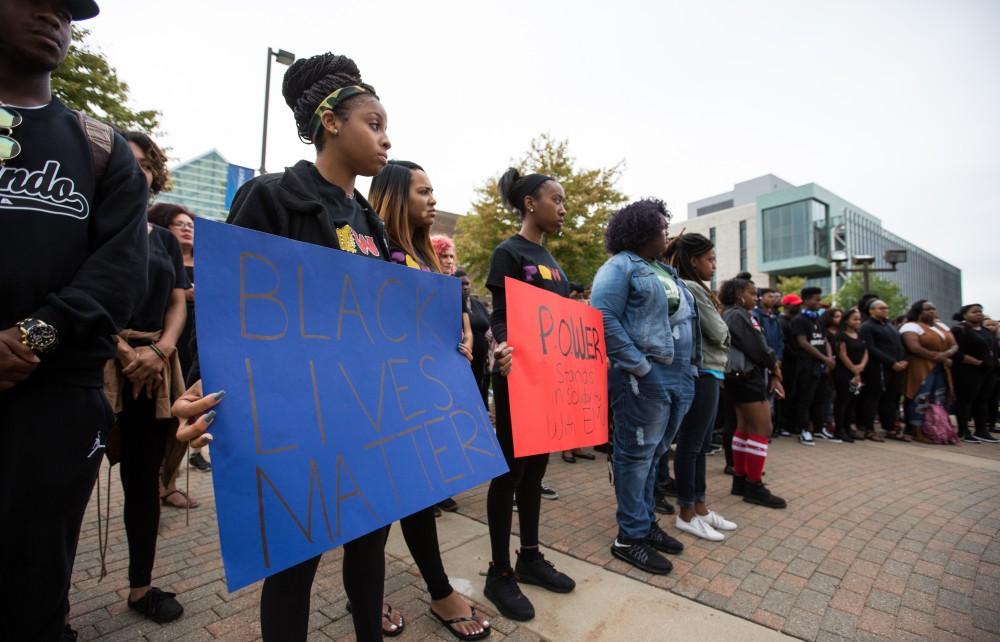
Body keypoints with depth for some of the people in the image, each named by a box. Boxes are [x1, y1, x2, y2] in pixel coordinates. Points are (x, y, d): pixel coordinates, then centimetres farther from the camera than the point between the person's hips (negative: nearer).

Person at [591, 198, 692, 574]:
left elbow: (685, 318, 23)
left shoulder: (664, 269, 20)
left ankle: (646, 522, 33)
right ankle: (630, 537, 15)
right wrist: (641, 368, -19)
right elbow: (603, 319, -18)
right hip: (645, 377, -9)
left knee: (652, 454, 18)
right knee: (636, 455, 1)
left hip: (678, 376, 9)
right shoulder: (620, 267, -7)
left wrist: (689, 369, 12)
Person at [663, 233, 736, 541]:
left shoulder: (690, 289, 17)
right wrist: (723, 329, 9)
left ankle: (700, 507, 25)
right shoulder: (692, 288, -13)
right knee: (691, 444, -1)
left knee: (701, 444, 14)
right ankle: (686, 514, 10)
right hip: (701, 374, -10)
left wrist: (721, 334, 2)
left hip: (707, 373, 10)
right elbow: (719, 334, -11)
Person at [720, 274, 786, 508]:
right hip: (746, 378, -10)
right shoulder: (737, 315, -12)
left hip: (746, 377, 10)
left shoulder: (741, 315, 18)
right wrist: (774, 367, 2)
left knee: (745, 428, 12)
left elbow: (756, 346, 12)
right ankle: (754, 486, -2)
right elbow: (756, 348, -15)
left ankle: (740, 480, 19)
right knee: (762, 429, -8)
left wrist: (772, 373, 3)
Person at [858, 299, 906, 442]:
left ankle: (890, 428, 20)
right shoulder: (867, 327, -5)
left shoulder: (890, 326, 22)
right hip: (877, 369, -8)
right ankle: (869, 430, 0)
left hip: (896, 368, 8)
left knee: (891, 398, 11)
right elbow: (871, 349, -14)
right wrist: (892, 363, -16)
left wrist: (904, 361, 2)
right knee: (872, 398, -4)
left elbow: (900, 344, 20)